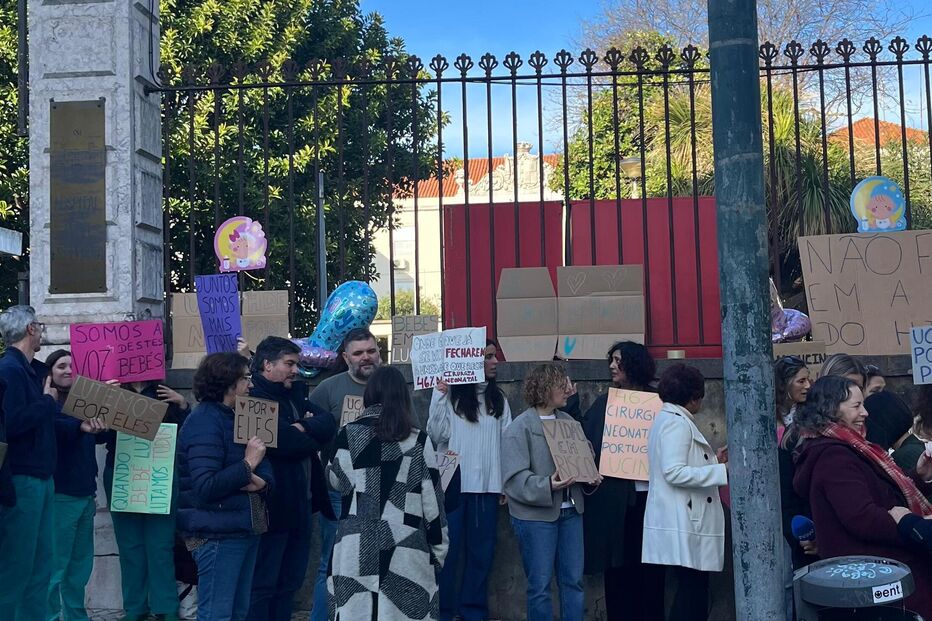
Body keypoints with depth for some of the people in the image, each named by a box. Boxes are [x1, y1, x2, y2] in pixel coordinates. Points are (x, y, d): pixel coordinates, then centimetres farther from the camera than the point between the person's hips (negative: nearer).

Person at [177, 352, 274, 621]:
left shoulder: (235, 417, 14)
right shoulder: (204, 422, -16)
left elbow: (263, 467, 11)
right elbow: (205, 487, -26)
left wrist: (262, 482, -10)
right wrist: (247, 465, -21)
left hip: (244, 528, 10)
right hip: (218, 533, -10)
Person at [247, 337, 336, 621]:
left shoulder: (294, 395, 14)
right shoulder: (253, 399, -14)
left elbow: (328, 424, 3)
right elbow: (284, 442, -24)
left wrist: (303, 428, -17)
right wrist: (313, 438, -5)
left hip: (300, 504, 9)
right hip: (272, 508, -9)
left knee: (290, 582, 17)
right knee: (263, 585, 0)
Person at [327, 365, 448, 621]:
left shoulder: (349, 435, 0)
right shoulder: (419, 441, -1)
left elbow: (337, 481, 16)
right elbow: (432, 503, 0)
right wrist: (438, 551, 9)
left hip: (356, 549, 1)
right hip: (406, 552, 0)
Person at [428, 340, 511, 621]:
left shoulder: (498, 398, 10)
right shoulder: (451, 395, -3)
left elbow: (507, 440, 9)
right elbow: (436, 436, -10)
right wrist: (439, 396, -16)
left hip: (487, 485, 4)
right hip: (453, 484, -4)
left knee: (482, 551, 9)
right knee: (448, 550, 2)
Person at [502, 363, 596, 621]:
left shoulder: (568, 420, 10)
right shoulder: (519, 428, -10)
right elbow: (515, 477, -16)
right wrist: (547, 487, -28)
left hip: (570, 511, 6)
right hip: (536, 515, -6)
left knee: (574, 580, 10)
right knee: (540, 585, 3)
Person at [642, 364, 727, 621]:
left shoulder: (668, 419, 18)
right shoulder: (677, 423, -13)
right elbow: (674, 473, -22)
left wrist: (713, 460, 23)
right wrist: (722, 471, -20)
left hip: (683, 524, 10)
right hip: (682, 525, -10)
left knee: (690, 590, 12)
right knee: (693, 593, -8)